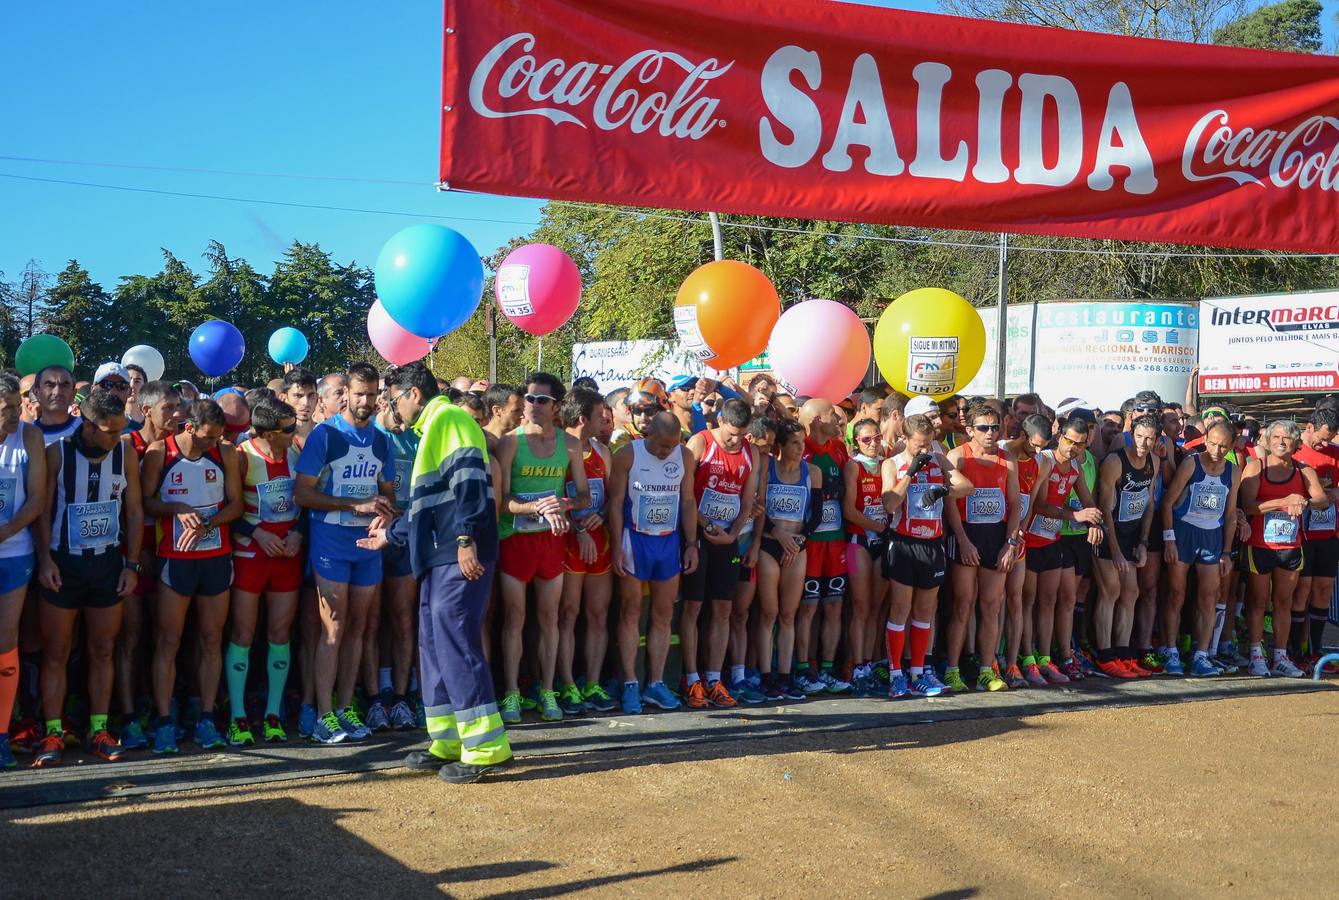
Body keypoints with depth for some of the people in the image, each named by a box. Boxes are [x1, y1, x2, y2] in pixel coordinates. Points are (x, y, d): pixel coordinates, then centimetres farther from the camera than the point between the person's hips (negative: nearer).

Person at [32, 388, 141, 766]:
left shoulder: (125, 452, -2)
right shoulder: (58, 452, -8)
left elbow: (134, 512, 4)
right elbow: (44, 510, -4)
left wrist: (131, 565, 2)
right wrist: (45, 561, -12)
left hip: (108, 562, 2)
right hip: (63, 564, -2)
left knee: (103, 651, 7)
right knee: (55, 654, 3)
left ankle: (99, 730, 15)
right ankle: (53, 734, 10)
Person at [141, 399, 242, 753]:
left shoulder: (225, 454, 3)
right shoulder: (159, 452, -4)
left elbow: (236, 504, 4)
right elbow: (146, 501, -3)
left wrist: (208, 523, -12)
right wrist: (178, 510, -20)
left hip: (217, 555, 3)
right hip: (175, 557, -3)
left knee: (212, 640, 6)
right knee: (168, 640, -1)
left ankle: (206, 720, 12)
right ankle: (164, 722, 5)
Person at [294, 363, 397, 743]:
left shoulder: (380, 440, 10)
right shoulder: (324, 434, -6)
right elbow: (303, 494, -11)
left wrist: (385, 513, -8)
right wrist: (358, 505, -19)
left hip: (368, 544, 5)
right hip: (331, 544, -5)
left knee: (357, 627, 9)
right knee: (333, 630, -4)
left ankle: (346, 709, 18)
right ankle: (324, 715, 4)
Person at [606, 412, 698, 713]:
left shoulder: (685, 456, 1)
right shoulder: (628, 455, -8)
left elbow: (688, 501, 7)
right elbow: (616, 502, -7)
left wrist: (691, 544, 3)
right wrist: (617, 547, -11)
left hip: (669, 541, 4)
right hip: (635, 539, -3)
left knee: (663, 615, 6)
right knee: (631, 612, 2)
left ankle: (655, 683, 14)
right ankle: (630, 684, 8)